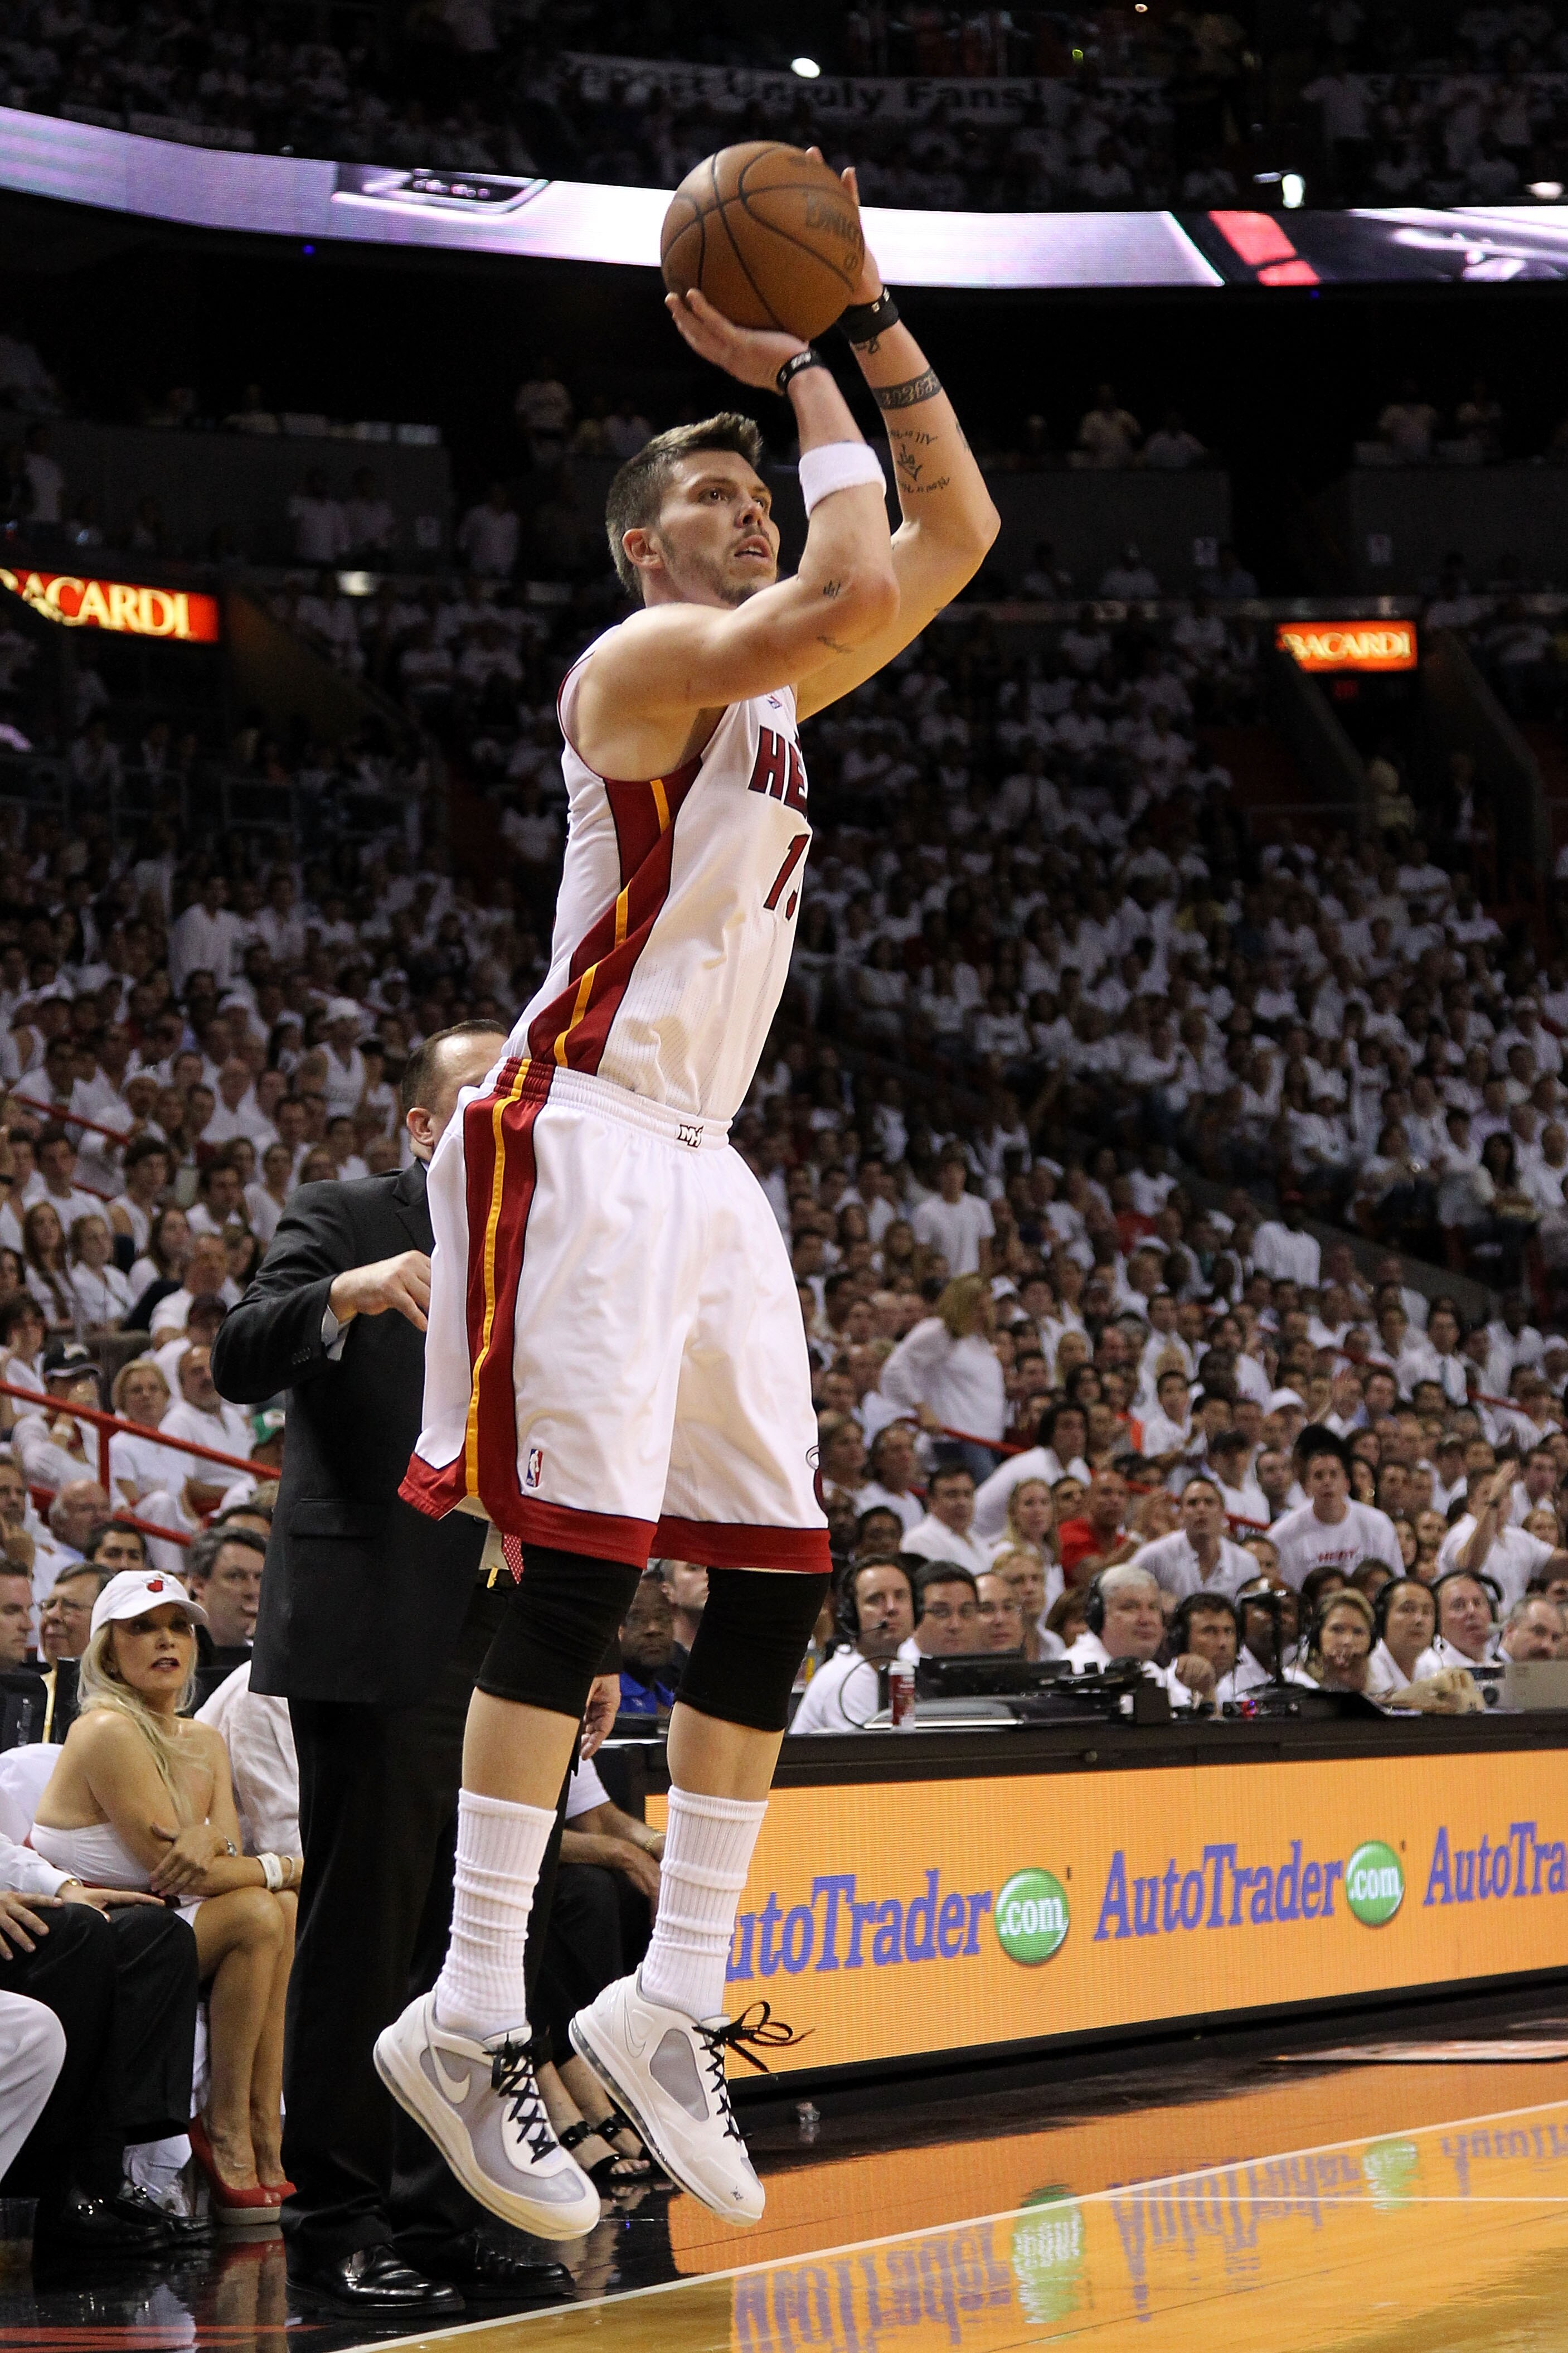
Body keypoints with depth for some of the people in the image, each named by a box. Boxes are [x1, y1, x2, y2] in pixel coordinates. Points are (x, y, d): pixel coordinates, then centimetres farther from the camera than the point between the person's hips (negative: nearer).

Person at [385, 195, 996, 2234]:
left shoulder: (775, 682, 19)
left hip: (704, 1167, 9)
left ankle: (675, 2000, 8)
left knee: (780, 1579, 4)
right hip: (583, 1138, -9)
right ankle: (472, 2017, -16)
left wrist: (871, 324, 12)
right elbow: (858, 592, -24)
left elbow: (956, 535, 20)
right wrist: (799, 378, -10)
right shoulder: (649, 658, -7)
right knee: (585, 1562, -16)